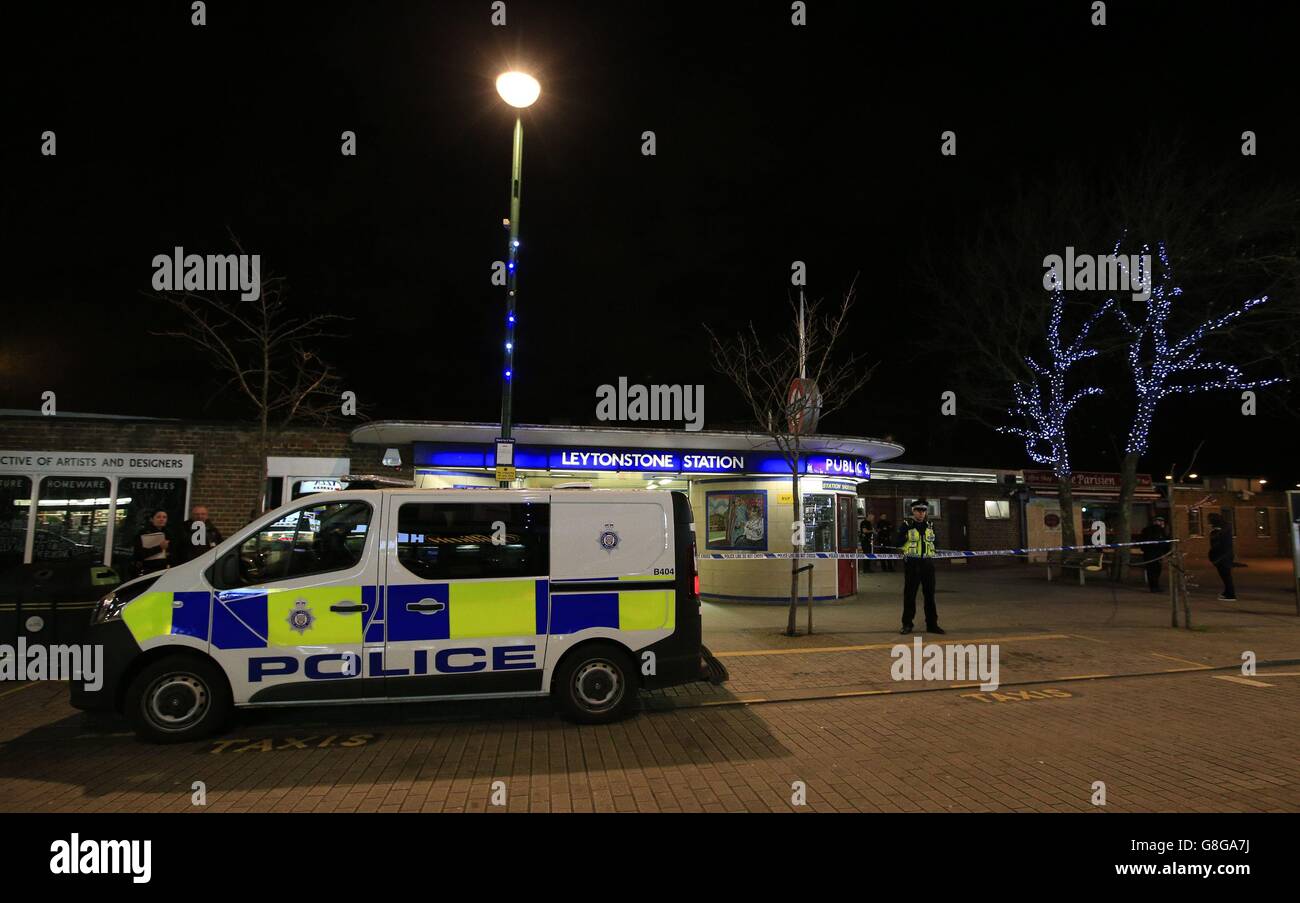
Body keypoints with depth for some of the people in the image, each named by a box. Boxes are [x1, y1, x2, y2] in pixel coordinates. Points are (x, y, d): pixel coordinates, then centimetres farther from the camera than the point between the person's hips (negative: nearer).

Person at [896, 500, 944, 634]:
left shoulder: (930, 525, 12)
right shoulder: (906, 525, -1)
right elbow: (898, 543, -9)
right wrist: (906, 532, -18)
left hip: (927, 563, 4)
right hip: (912, 563, -4)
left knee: (930, 594, 7)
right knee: (909, 594, 1)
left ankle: (932, 624, 16)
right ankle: (907, 624, 9)